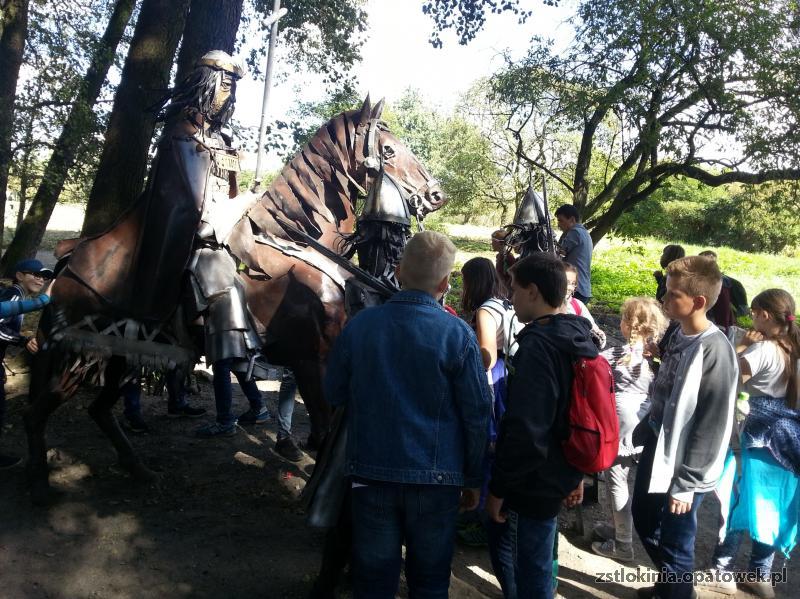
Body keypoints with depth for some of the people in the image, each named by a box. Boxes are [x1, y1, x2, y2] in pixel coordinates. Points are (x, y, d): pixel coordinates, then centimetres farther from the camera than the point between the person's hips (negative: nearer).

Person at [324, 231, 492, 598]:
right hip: (435, 479, -1)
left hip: (370, 474, 2)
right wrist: (474, 479, 4)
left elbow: (334, 395, 4)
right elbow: (477, 413, -8)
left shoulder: (360, 324, -7)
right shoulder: (457, 334, -13)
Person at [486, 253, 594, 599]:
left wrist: (499, 489, -17)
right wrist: (577, 473, 21)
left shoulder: (538, 347, -23)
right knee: (501, 541, 25)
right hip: (560, 474, 9)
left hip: (535, 480, -9)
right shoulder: (579, 340, 6)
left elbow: (525, 432, -27)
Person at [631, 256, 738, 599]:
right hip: (656, 450, 8)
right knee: (644, 521, 23)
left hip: (683, 465, -8)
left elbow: (712, 426, -21)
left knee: (674, 545, 7)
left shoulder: (715, 351, -23)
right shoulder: (679, 335, 2)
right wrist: (642, 433, 17)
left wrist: (687, 482, -17)